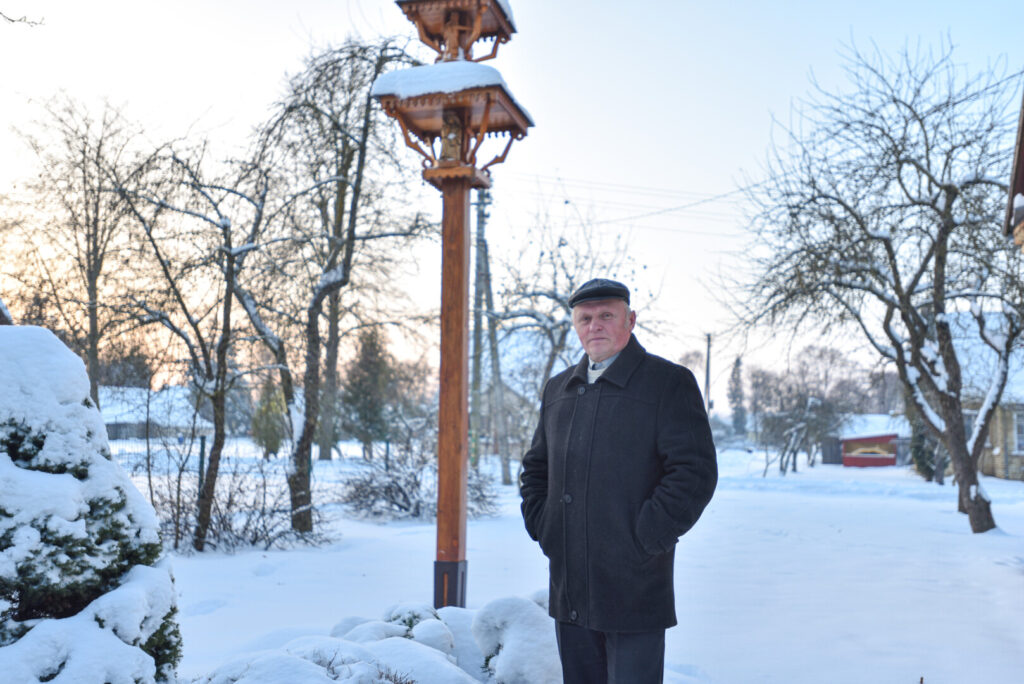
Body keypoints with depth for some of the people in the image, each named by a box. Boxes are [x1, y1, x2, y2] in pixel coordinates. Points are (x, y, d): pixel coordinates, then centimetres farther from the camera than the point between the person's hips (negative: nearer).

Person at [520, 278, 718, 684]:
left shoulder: (670, 383, -5)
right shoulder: (558, 390, 14)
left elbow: (695, 472, -13)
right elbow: (535, 468, 23)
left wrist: (644, 540, -15)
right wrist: (540, 527, 9)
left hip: (633, 592, -6)